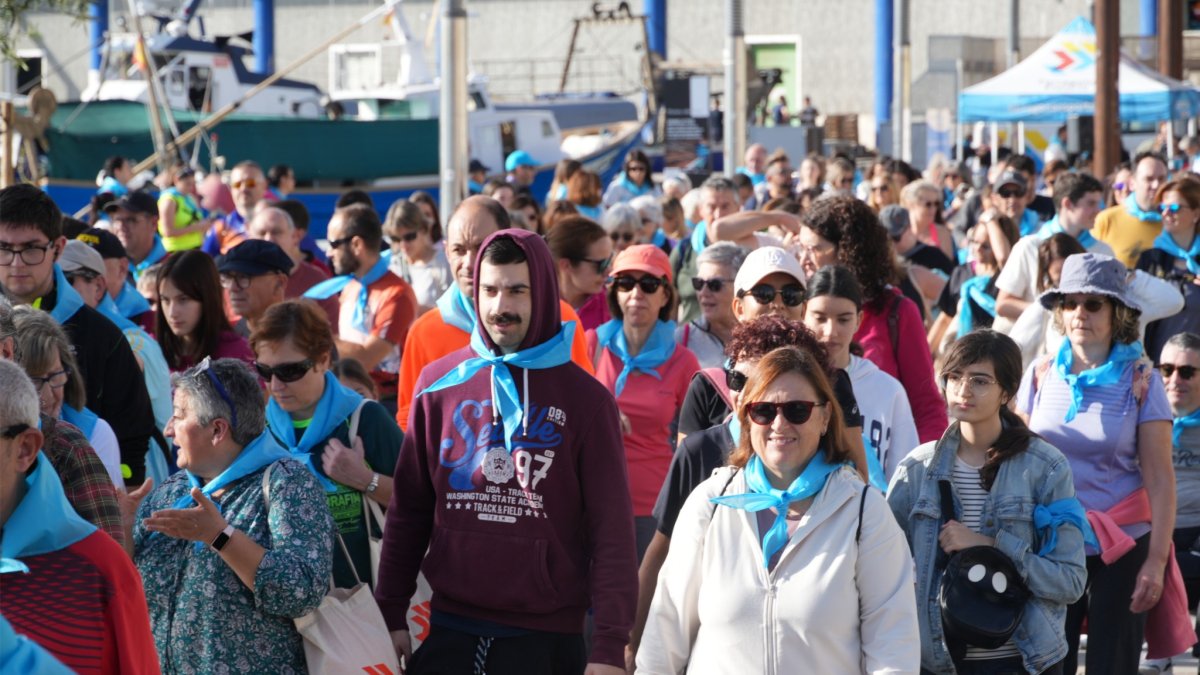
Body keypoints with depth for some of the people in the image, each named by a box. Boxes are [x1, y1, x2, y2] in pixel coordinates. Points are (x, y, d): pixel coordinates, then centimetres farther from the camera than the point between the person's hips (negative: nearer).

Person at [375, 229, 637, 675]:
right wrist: (391, 613, 4)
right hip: (449, 624, 2)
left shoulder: (585, 399, -2)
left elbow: (611, 530, -5)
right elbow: (409, 510, 9)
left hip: (546, 635, -2)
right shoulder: (440, 384, 6)